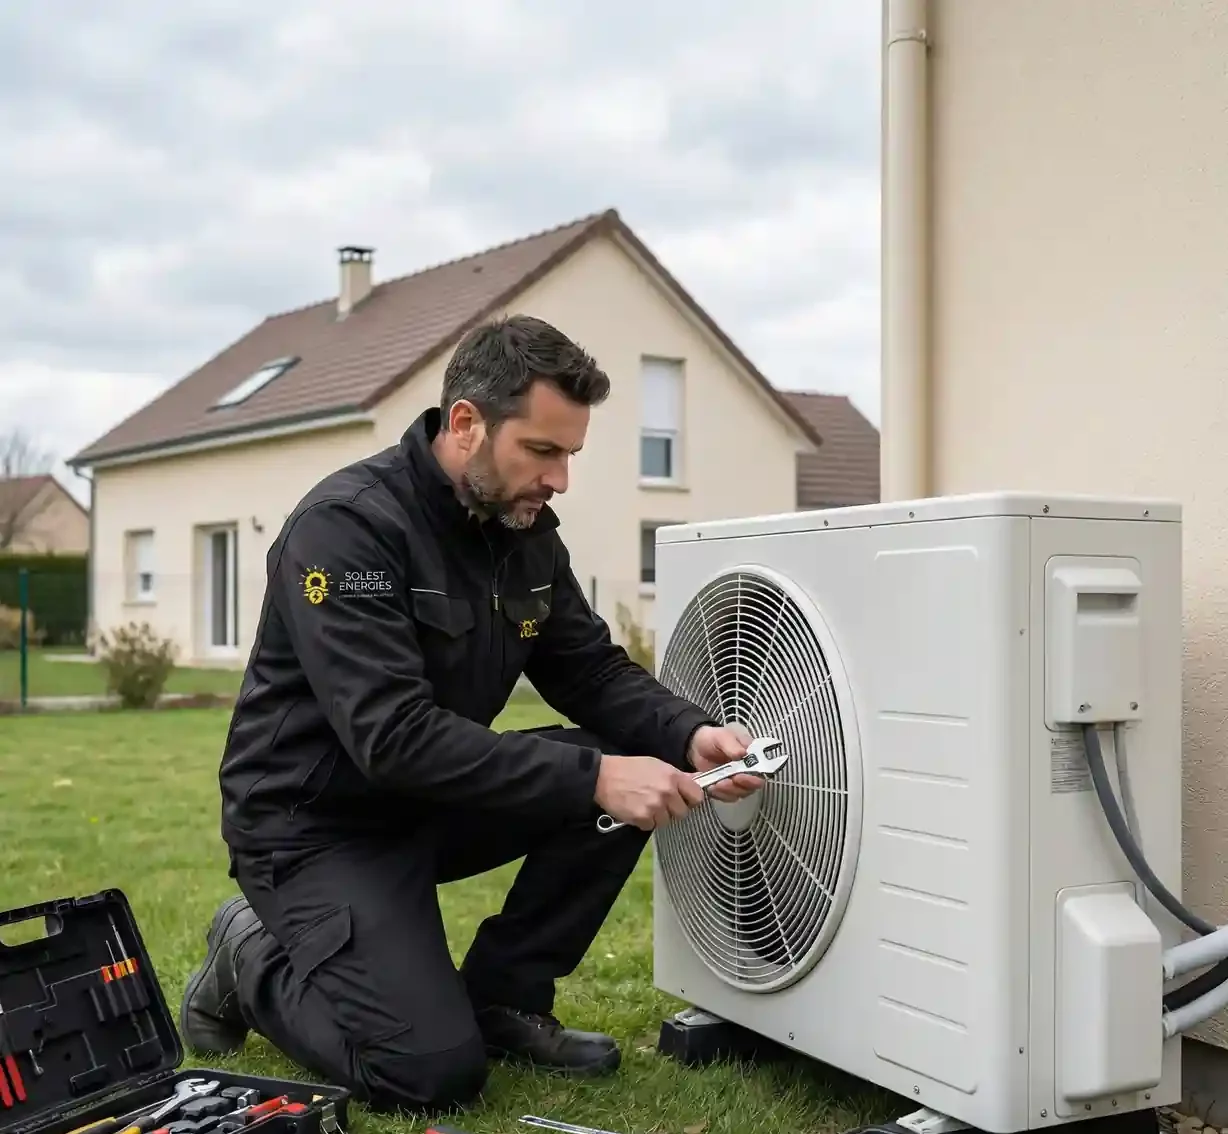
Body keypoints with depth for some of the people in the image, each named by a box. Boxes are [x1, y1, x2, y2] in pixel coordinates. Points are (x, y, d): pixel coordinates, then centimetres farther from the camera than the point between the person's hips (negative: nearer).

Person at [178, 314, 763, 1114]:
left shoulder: (526, 531, -2)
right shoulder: (348, 525, -26)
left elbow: (595, 674, 1)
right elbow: (395, 738, -34)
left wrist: (690, 736, -20)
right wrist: (594, 777, -36)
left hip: (432, 801, 7)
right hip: (317, 820, -7)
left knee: (632, 772, -12)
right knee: (435, 1073, -17)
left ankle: (501, 997, 4)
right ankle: (255, 962, 10)